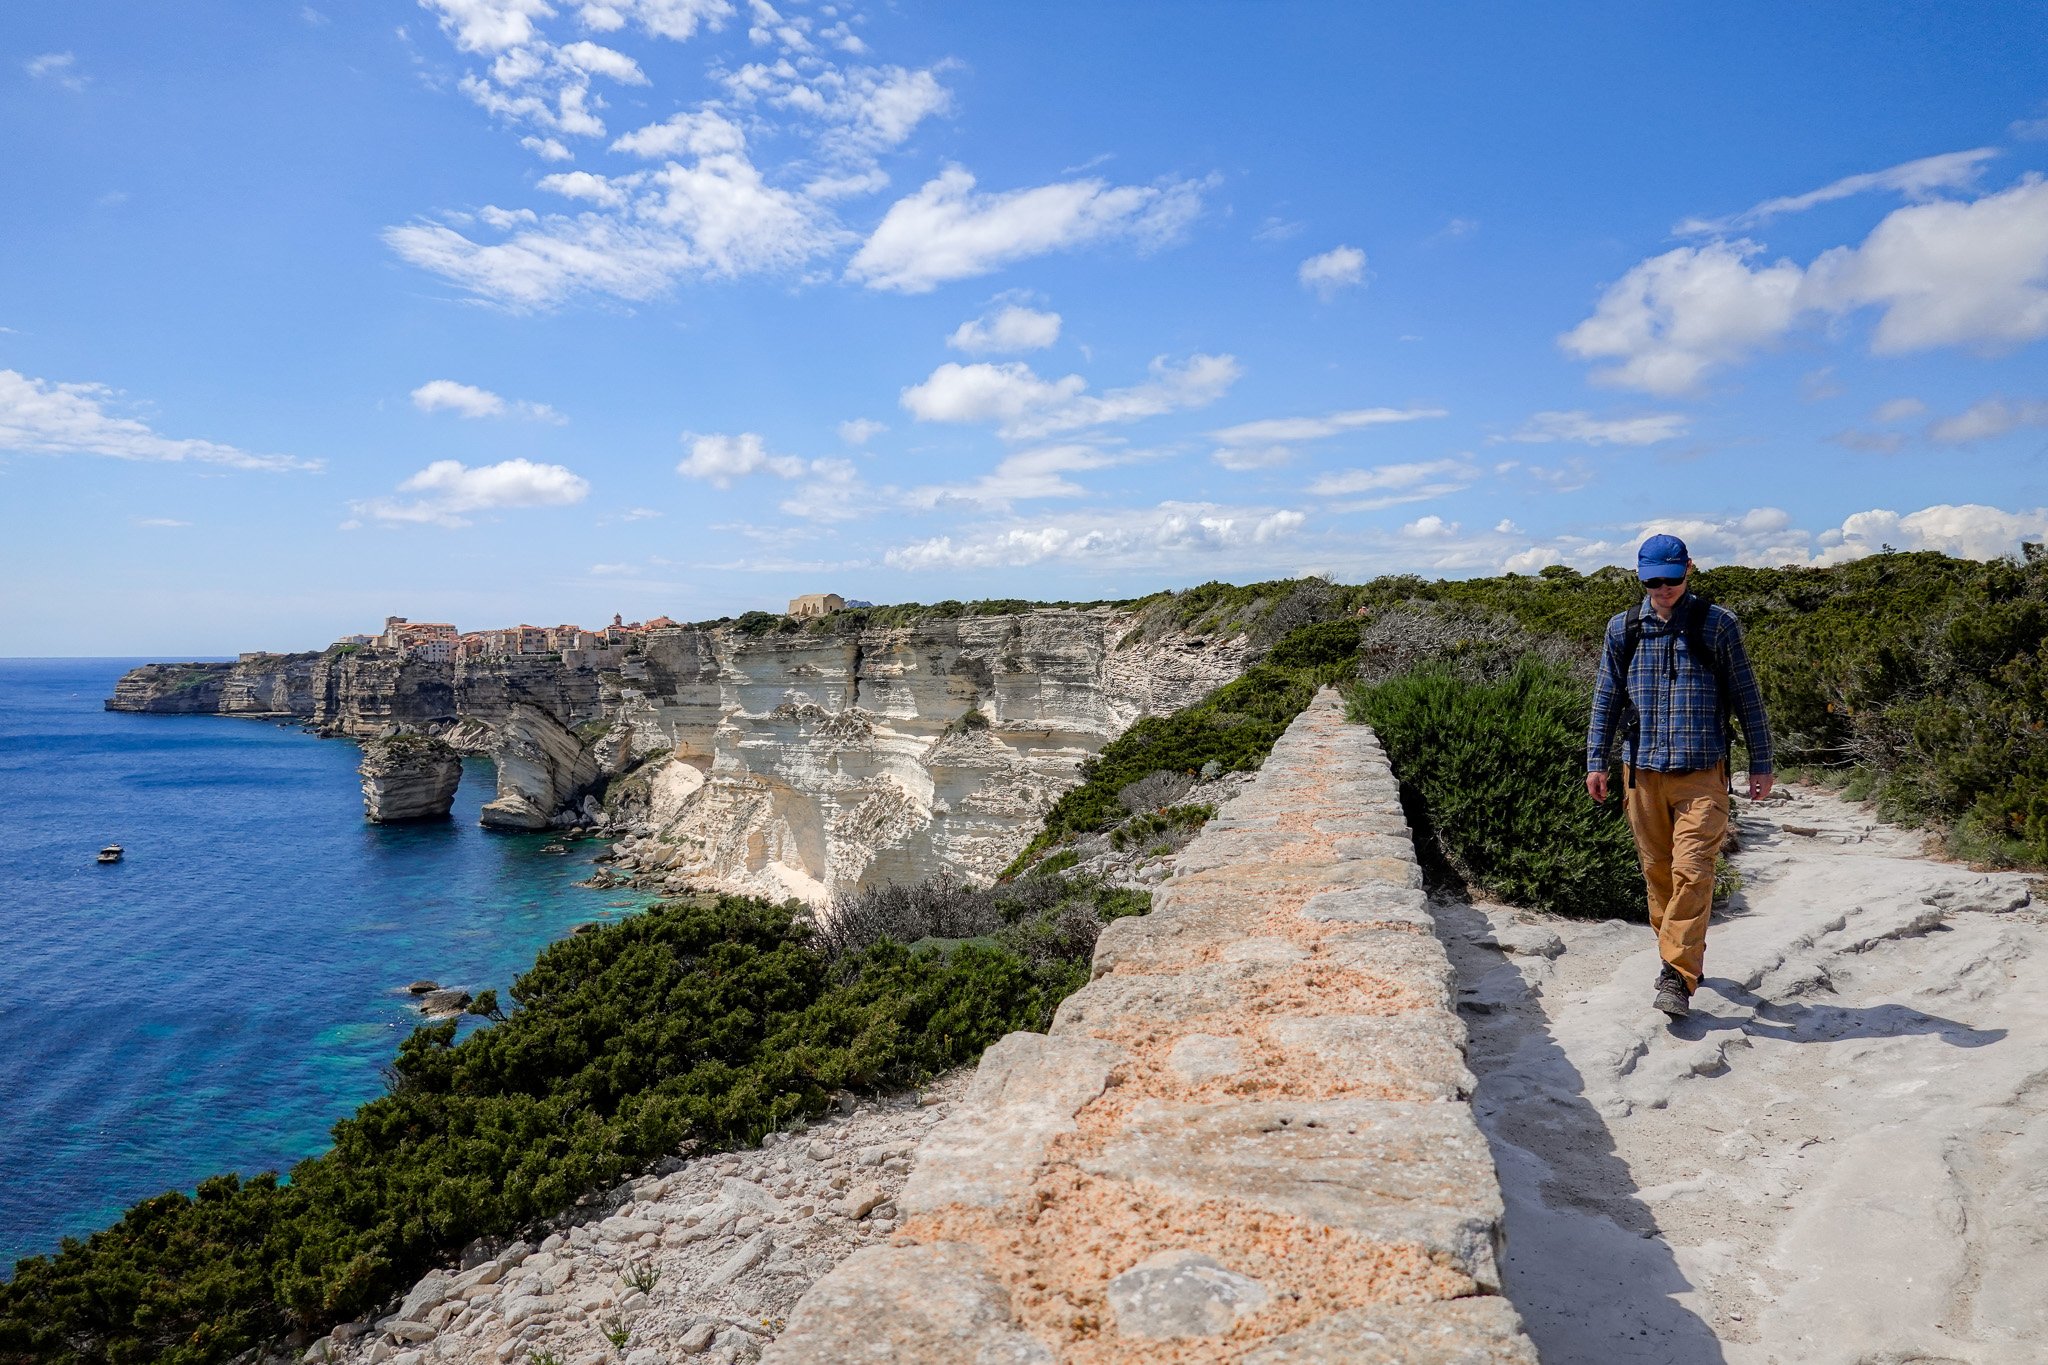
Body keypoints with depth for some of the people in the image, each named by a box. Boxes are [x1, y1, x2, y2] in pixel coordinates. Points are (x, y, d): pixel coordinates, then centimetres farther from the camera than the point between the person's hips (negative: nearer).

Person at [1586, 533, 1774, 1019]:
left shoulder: (1717, 625, -1)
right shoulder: (1623, 629, 6)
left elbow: (1746, 697, 5)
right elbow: (1606, 698, 13)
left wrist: (1761, 764, 6)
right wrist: (1596, 762, 9)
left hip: (1702, 774, -3)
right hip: (1643, 773, 3)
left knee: (1692, 871, -12)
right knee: (1657, 871, 11)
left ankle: (1678, 978, -9)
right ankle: (1677, 956, 29)